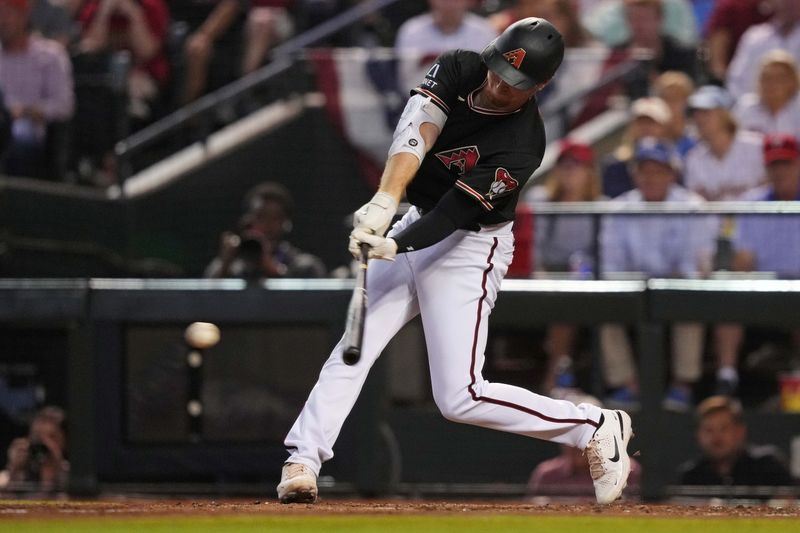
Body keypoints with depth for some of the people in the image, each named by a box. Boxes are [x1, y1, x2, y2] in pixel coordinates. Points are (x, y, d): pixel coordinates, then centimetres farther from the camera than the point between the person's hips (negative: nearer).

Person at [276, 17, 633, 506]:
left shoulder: (524, 145, -24)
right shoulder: (460, 70, -9)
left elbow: (456, 212, -26)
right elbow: (416, 131, -24)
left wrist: (396, 246, -40)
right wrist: (384, 202, -39)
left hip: (470, 249, -6)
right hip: (415, 227, 6)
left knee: (460, 398, -12)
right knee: (350, 352, -4)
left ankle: (597, 429, -1)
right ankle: (302, 462, -4)